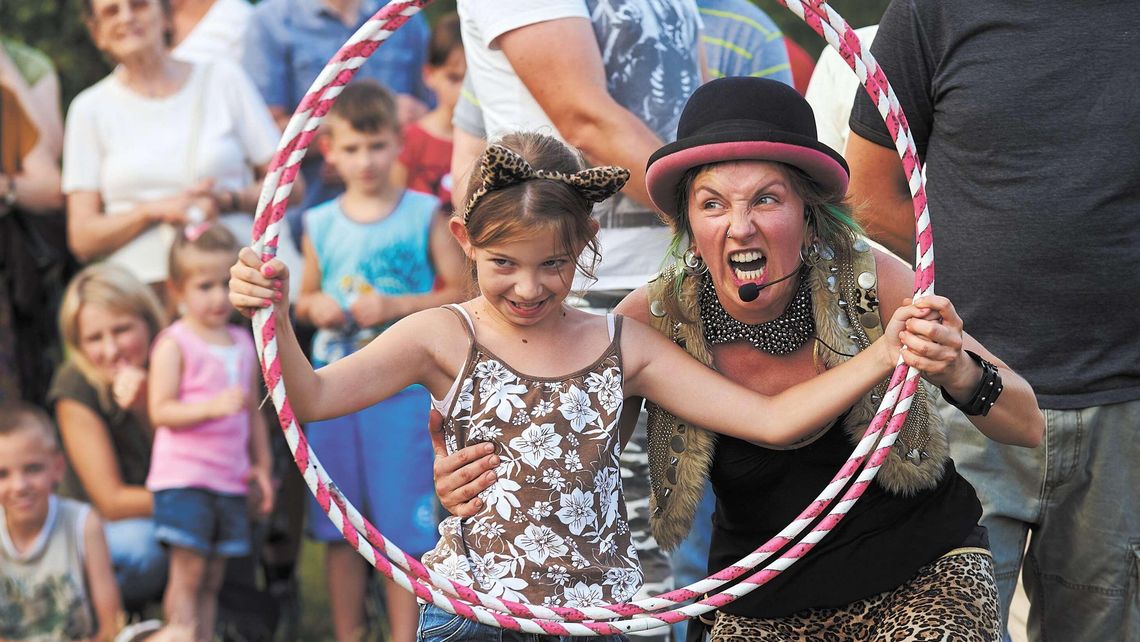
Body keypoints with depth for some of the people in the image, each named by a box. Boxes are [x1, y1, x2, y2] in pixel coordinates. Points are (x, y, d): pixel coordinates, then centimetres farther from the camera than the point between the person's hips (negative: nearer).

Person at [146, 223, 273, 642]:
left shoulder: (243, 344, 13)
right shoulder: (173, 344, -6)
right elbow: (160, 411, -15)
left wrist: (262, 466, 16)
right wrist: (213, 406, -27)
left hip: (230, 479, 6)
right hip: (183, 477, -6)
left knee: (212, 578, 7)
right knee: (188, 572, -9)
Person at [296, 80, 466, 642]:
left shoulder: (424, 215, -1)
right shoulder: (320, 224, 9)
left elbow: (459, 292, -3)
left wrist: (395, 306, -15)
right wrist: (316, 307, -4)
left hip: (403, 387, -3)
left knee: (402, 526, -3)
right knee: (337, 527, 8)